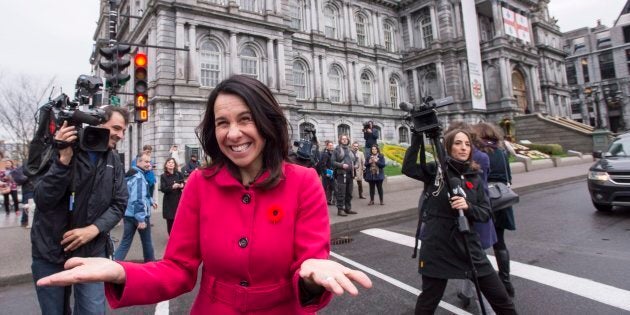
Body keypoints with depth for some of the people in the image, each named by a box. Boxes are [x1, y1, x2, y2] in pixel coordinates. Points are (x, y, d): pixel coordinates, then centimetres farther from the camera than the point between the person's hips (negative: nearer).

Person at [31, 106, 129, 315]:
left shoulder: (114, 161, 1)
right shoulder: (59, 151, -10)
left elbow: (119, 204, -1)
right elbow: (42, 201, -18)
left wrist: (93, 229, -16)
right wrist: (64, 159, -29)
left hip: (92, 251, 2)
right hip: (51, 251, -1)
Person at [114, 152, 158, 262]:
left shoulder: (131, 174, 12)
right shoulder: (139, 177, -20)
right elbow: (138, 199, -28)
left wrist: (150, 201, 30)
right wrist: (141, 219, -28)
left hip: (128, 214, 8)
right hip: (139, 215, -8)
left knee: (125, 242, 10)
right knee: (147, 241, 11)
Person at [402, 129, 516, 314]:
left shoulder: (474, 178, 6)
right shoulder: (435, 170, -4)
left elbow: (486, 213, 4)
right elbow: (408, 168, -21)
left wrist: (468, 206, -17)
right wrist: (417, 137, -21)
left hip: (468, 246, 4)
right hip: (437, 247, -3)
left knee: (501, 299, 14)